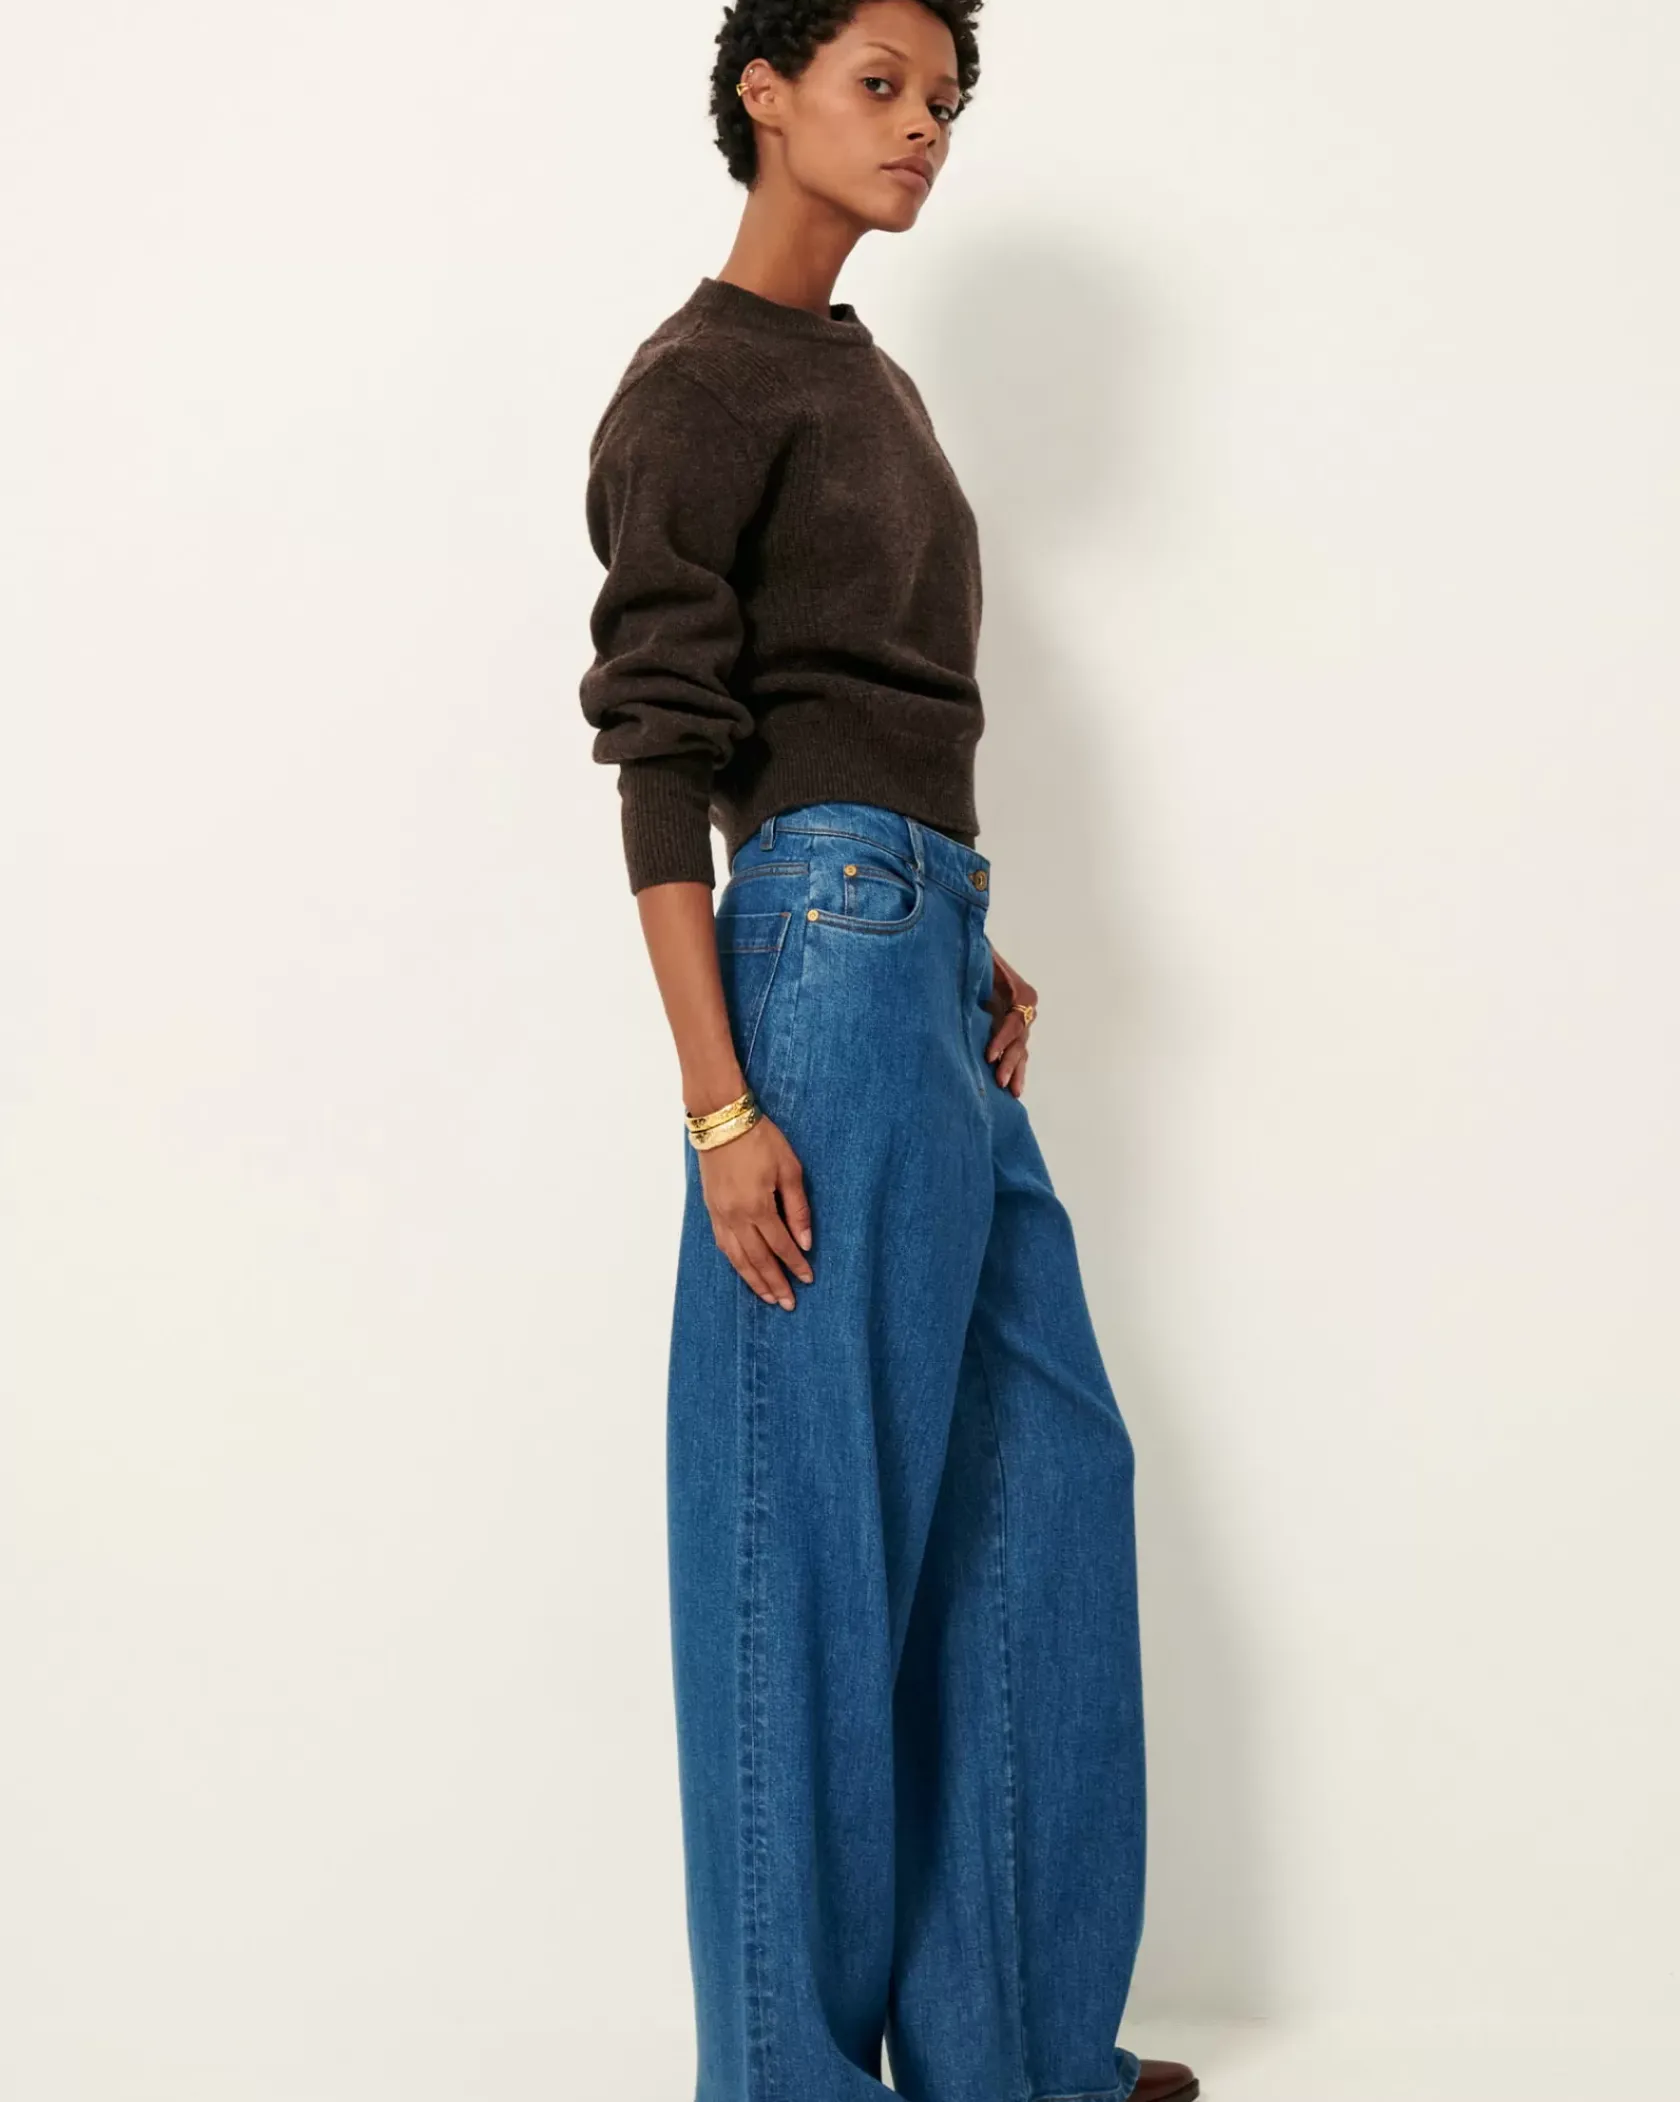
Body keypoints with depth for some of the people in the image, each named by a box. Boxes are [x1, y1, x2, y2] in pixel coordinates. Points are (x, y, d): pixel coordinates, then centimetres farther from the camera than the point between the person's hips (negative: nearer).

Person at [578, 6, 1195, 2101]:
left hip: (933, 944, 9)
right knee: (831, 1514, -4)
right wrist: (718, 1100, -17)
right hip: (828, 945, -9)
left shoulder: (869, 380, 19)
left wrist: (974, 954, 11)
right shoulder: (696, 386, -6)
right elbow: (663, 761, -12)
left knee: (1046, 1464, 12)